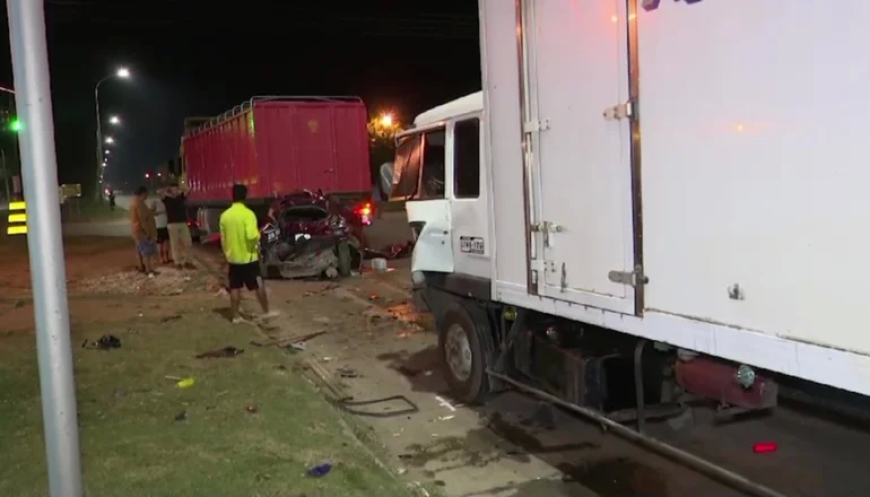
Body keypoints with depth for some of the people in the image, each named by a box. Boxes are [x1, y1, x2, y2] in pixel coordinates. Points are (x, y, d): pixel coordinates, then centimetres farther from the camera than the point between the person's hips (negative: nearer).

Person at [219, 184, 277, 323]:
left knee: (235, 288, 10)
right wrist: (258, 235, -4)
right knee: (259, 285, 8)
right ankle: (266, 311, 17)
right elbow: (251, 235, -26)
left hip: (232, 257, 5)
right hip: (248, 257, -5)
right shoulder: (248, 213, -16)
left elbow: (223, 239, 8)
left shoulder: (225, 215, 1)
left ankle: (235, 316, 13)